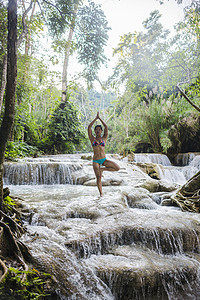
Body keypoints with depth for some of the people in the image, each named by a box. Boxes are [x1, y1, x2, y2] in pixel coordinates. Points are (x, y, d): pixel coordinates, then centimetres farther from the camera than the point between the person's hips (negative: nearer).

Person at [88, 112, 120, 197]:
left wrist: (100, 118, 1)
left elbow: (106, 127, -3)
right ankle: (101, 193, 11)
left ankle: (102, 169, 5)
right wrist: (96, 118, 0)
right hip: (96, 160, -1)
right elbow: (89, 127, -3)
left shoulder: (104, 138, 7)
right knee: (98, 177, -8)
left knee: (117, 168, -15)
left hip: (104, 159, 1)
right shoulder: (92, 139, 6)